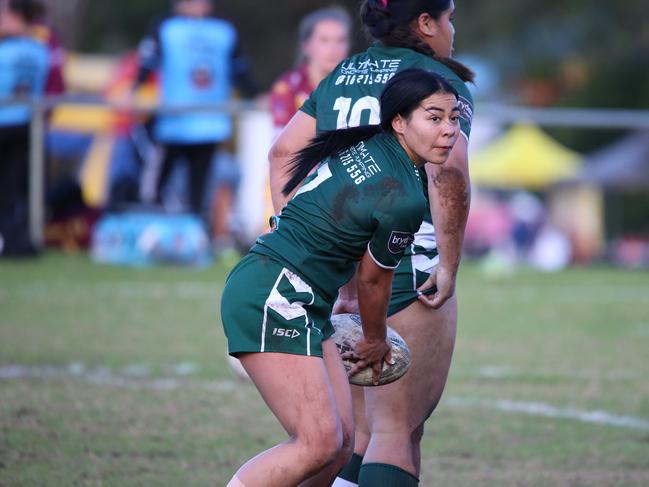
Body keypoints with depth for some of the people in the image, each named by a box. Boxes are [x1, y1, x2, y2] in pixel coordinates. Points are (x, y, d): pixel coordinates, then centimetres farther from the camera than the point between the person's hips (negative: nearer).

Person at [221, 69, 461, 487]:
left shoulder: (365, 143, 8)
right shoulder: (404, 198, -18)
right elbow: (373, 280, -4)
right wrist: (376, 342, 18)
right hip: (273, 299, -10)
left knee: (342, 442, 7)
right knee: (320, 444, -16)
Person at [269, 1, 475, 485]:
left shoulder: (340, 77, 16)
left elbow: (283, 153, 12)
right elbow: (448, 175, -20)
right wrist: (449, 266, -15)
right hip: (410, 268, -6)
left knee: (358, 428, 15)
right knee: (398, 429, -2)